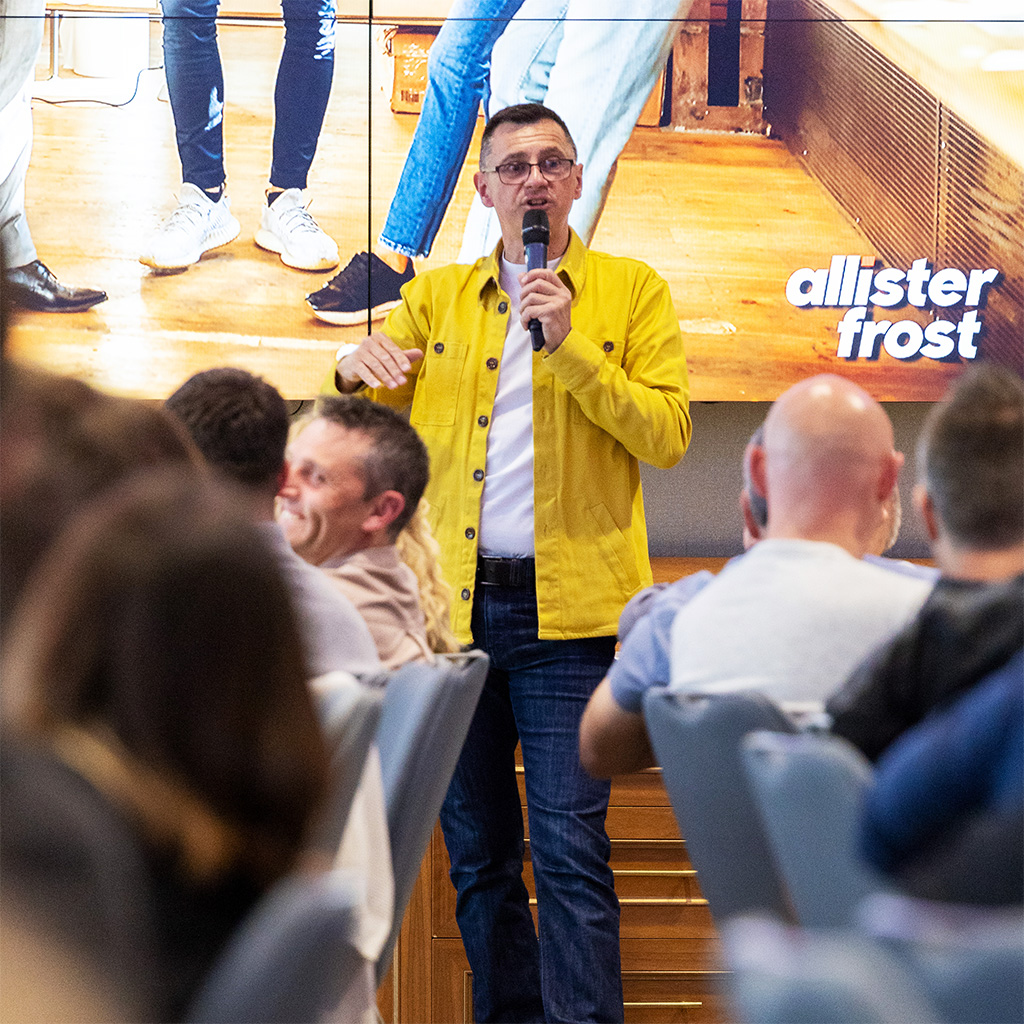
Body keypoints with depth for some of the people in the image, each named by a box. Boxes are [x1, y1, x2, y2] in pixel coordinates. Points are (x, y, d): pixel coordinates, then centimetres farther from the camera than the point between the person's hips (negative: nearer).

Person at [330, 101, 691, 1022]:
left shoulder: (631, 291, 5)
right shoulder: (437, 297, 13)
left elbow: (668, 435, -3)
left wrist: (571, 344, -14)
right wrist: (357, 368, -13)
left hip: (567, 606, -4)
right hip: (455, 601, 4)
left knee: (569, 849, -11)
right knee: (474, 850, 10)